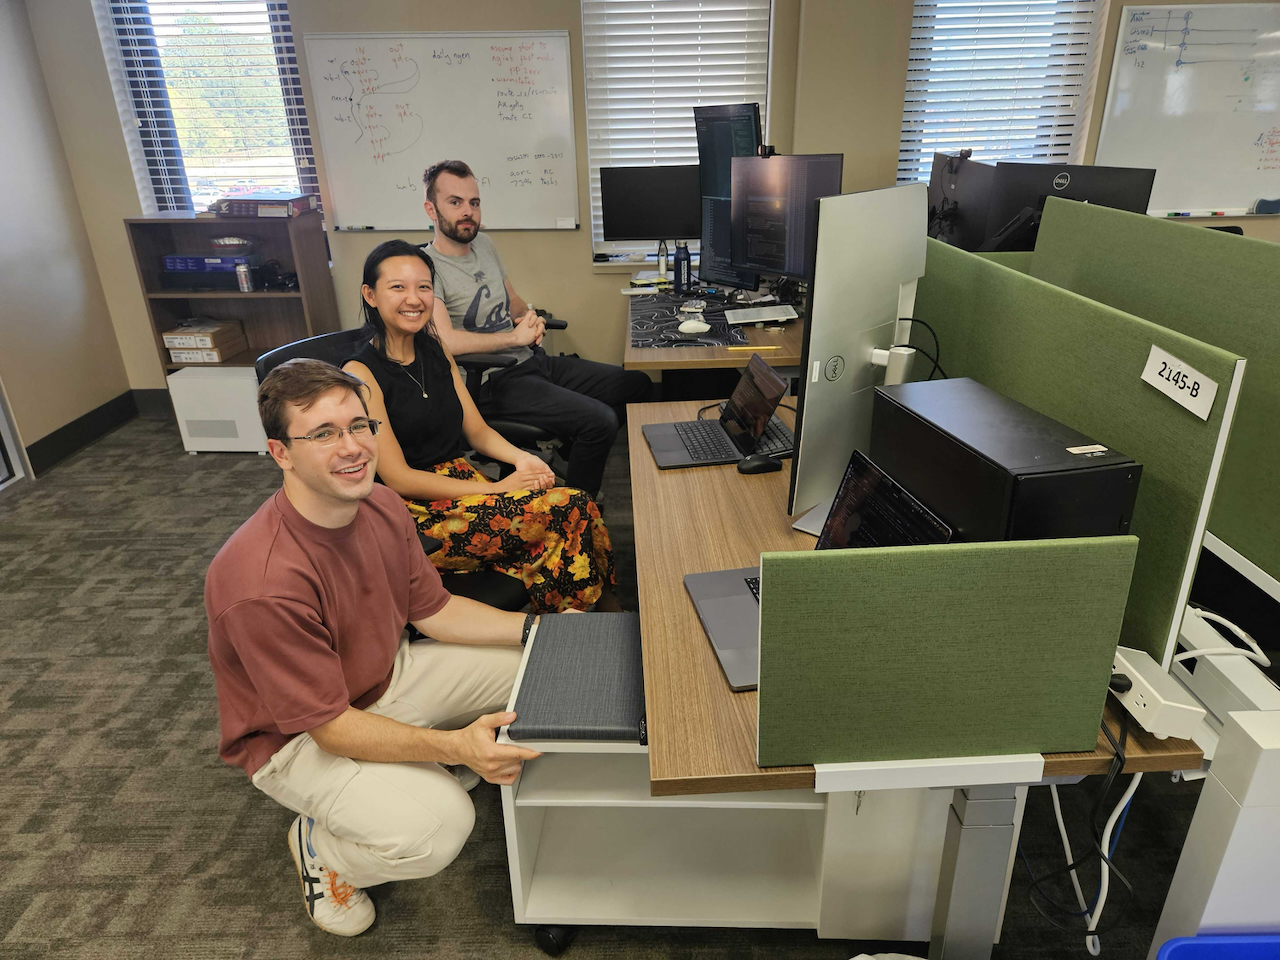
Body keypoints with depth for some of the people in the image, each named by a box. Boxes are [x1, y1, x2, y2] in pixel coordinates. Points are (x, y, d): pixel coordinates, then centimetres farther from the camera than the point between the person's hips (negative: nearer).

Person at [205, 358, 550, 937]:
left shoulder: (380, 505, -11)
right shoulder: (263, 584, -35)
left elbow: (432, 610, 0)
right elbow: (330, 726, -27)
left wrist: (535, 627, -10)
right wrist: (453, 746, -37)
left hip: (387, 677, 8)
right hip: (296, 736, -7)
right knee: (436, 827, -30)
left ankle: (417, 769, 17)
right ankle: (319, 844, 4)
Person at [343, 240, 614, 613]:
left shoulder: (436, 351, 11)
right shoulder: (361, 373, -11)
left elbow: (477, 431, 13)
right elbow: (398, 478, -15)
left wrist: (521, 458, -9)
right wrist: (496, 489, -18)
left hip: (461, 478, 7)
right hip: (413, 514, -6)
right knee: (569, 507, -25)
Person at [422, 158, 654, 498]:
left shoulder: (483, 244, 14)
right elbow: (444, 340, -27)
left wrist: (530, 317, 1)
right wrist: (516, 336, -17)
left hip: (534, 360, 9)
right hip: (495, 382, -9)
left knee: (638, 384, 7)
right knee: (600, 419, -26)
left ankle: (574, 451, 19)